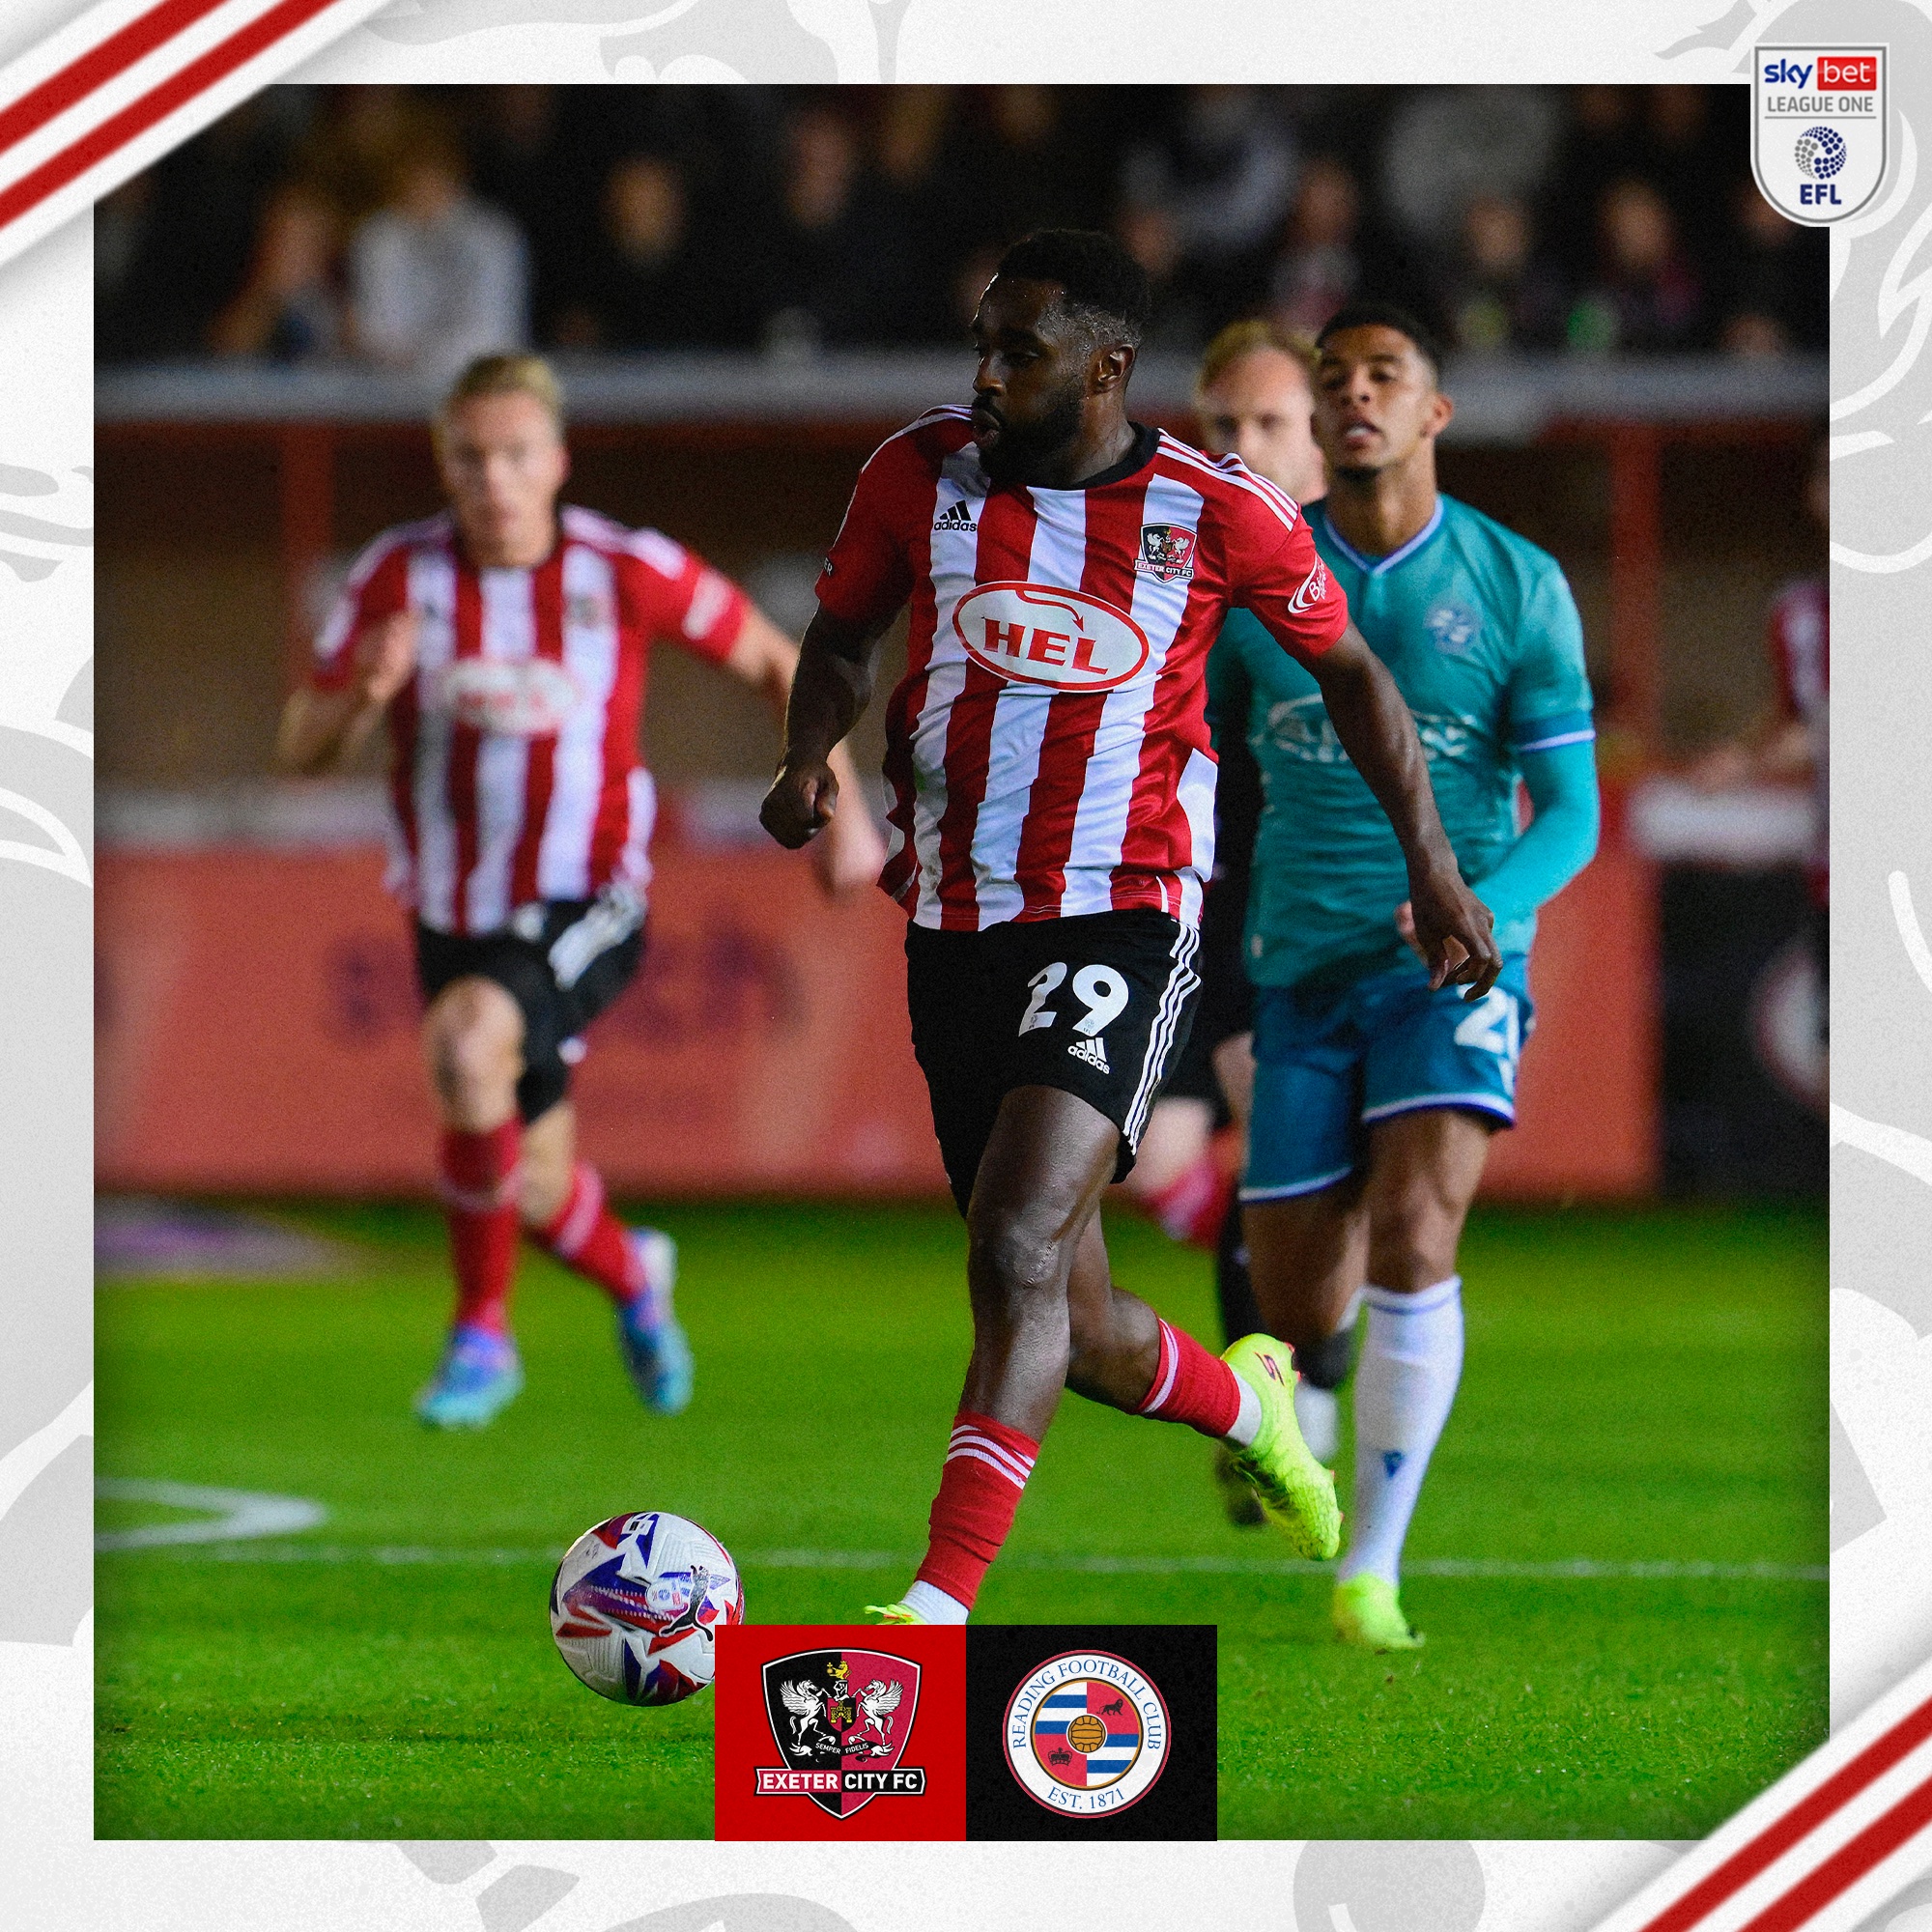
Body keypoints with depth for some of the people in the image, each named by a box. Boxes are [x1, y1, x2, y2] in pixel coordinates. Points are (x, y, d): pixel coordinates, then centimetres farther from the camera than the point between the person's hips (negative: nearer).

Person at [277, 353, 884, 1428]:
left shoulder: (627, 572, -11)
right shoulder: (398, 578, -7)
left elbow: (776, 661, 3)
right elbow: (303, 751, -4)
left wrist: (841, 810, -1)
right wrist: (365, 695, -26)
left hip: (584, 906, -4)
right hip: (456, 917, 4)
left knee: (468, 1044, -34)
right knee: (535, 1188, 14)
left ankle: (483, 1333, -17)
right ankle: (633, 1277, 52)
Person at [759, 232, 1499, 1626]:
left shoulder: (1217, 513, -6)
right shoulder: (923, 474, 0)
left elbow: (1349, 672, 10)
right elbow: (845, 634, 17)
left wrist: (1436, 875, 11)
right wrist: (809, 762, -5)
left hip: (1121, 919, -4)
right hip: (955, 922, 4)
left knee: (1018, 1248, -24)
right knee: (1071, 1331, 9)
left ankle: (939, 1608, -27)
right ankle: (1245, 1404, 42)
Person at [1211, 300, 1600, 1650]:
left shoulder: (1519, 586, -4)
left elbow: (1570, 813, -3)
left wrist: (1482, 908, -22)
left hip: (1454, 967, -2)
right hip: (1302, 967, 2)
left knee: (1414, 1241, -25)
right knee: (1299, 1308, 3)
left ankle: (1373, 1574, -16)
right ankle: (1311, 1394, 43)